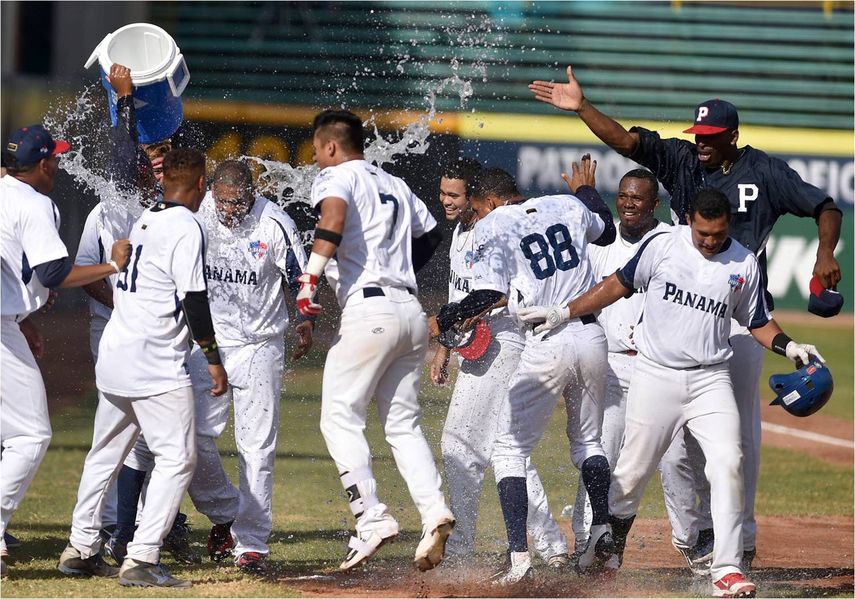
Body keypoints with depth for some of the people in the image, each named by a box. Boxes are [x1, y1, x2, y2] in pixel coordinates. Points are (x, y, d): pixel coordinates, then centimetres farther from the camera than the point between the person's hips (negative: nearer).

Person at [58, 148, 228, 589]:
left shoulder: (143, 221, 12)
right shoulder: (186, 228, -12)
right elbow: (194, 300, -17)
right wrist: (213, 359, -13)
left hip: (114, 355, 9)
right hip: (156, 364, -8)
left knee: (106, 453, 18)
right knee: (177, 457, -6)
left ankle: (80, 550, 23)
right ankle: (141, 559, -14)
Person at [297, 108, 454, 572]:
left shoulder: (336, 176, 1)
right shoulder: (395, 186, 22)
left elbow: (334, 216, -21)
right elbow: (431, 234, 32)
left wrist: (311, 278, -25)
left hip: (369, 310, -7)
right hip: (411, 310, 7)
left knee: (339, 416, -2)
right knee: (403, 423, 9)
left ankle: (372, 517, -14)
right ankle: (434, 512, -10)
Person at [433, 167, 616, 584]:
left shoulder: (492, 227, -3)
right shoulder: (568, 207, 13)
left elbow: (488, 296, -14)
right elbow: (607, 231, 34)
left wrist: (441, 321, -5)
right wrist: (587, 191, 49)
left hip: (546, 345, -5)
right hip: (592, 337, 5)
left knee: (509, 448, 3)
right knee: (587, 440, 25)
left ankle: (519, 557, -8)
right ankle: (601, 527, 6)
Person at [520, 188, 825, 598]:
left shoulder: (744, 265, 3)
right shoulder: (662, 245, -3)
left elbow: (758, 322, 13)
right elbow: (620, 284, 7)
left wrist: (789, 347, -5)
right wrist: (563, 313, 6)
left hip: (710, 380, 1)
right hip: (656, 376, -1)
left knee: (728, 464, -17)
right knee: (632, 472, 4)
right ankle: (608, 556, 26)